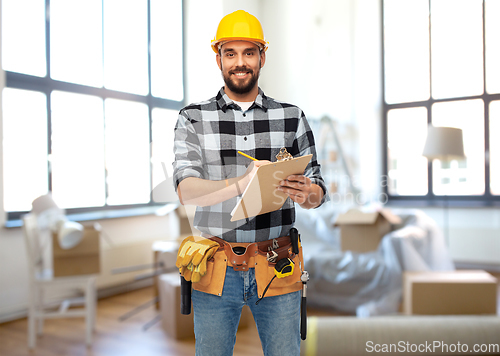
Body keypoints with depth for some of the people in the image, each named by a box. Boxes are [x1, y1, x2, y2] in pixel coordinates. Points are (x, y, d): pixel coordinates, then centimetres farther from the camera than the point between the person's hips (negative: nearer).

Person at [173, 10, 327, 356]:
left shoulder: (292, 117, 4)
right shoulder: (193, 118, 0)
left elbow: (317, 183, 3)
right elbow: (187, 191, -12)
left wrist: (309, 194, -22)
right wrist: (241, 184, -31)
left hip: (277, 270, 1)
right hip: (216, 268, 0)